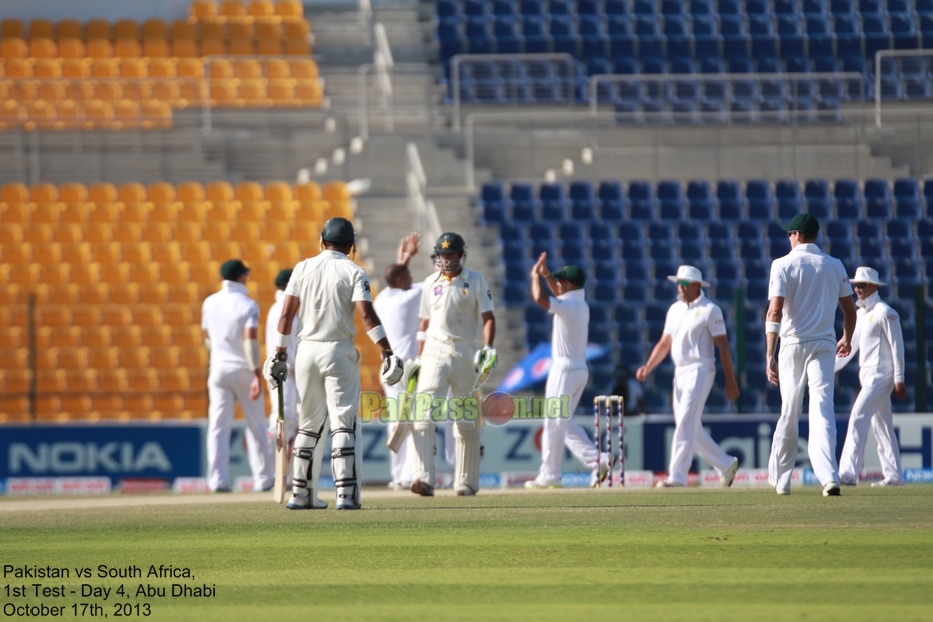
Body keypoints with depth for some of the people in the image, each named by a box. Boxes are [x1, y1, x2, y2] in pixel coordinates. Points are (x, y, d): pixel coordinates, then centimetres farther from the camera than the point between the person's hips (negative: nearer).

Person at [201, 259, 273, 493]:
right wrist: (256, 374, -21)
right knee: (256, 425, 9)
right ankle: (263, 478, 13)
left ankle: (218, 480, -9)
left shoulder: (210, 303, 5)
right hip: (244, 369, -3)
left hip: (219, 368, 3)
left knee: (218, 426, 1)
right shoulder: (248, 305, -9)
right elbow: (251, 339, -19)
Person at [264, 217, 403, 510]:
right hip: (339, 352, -3)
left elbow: (286, 315, 4)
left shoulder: (303, 268, 6)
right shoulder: (353, 272, -4)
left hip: (306, 351, 3)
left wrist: (280, 354, 11)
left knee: (307, 425, 12)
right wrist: (387, 352, -18)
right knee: (343, 423, -3)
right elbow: (366, 315, -16)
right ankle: (346, 494, -11)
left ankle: (300, 494, 13)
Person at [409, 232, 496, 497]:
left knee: (467, 420, 5)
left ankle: (466, 482, 14)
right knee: (424, 415, -16)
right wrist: (419, 358, 11)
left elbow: (488, 317, -1)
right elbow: (425, 323, 15)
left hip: (465, 353, -1)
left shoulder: (475, 281, 2)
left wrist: (488, 348, -16)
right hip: (435, 351, 1)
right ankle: (424, 478, -25)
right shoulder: (431, 283, 10)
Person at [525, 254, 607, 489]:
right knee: (564, 423, 15)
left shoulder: (568, 305, -16)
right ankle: (596, 460, 4)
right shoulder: (580, 303, 12)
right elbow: (560, 294, 32)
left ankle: (549, 476, 0)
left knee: (554, 422, -3)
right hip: (580, 369, 9)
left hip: (565, 368, -9)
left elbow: (540, 298, -28)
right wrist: (546, 274, 22)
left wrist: (536, 276, -11)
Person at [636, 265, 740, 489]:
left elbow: (723, 345, -8)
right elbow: (664, 343, 15)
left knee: (686, 423, -14)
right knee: (691, 428, 10)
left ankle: (677, 477, -16)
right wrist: (648, 367, 0)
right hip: (680, 372, 8)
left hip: (700, 369, -8)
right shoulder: (675, 310, 14)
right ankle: (726, 465, 23)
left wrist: (730, 380, -10)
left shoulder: (710, 310, -6)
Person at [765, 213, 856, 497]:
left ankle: (780, 477, 24)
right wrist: (847, 340, 31)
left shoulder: (783, 265, -4)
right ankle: (829, 476, -24)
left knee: (789, 414, 11)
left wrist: (770, 356, -17)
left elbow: (775, 312, -13)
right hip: (825, 346, 1)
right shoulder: (834, 266, 6)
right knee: (822, 411, -7)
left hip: (793, 345, -1)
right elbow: (850, 311, 11)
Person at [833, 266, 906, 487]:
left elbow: (897, 347, -12)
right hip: (867, 376, 9)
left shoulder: (884, 312, -10)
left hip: (880, 375, -9)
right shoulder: (860, 314, 15)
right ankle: (893, 475, 14)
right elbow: (849, 345, 18)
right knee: (881, 426, 10)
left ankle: (848, 473, -22)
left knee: (857, 419, -17)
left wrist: (899, 379, -15)